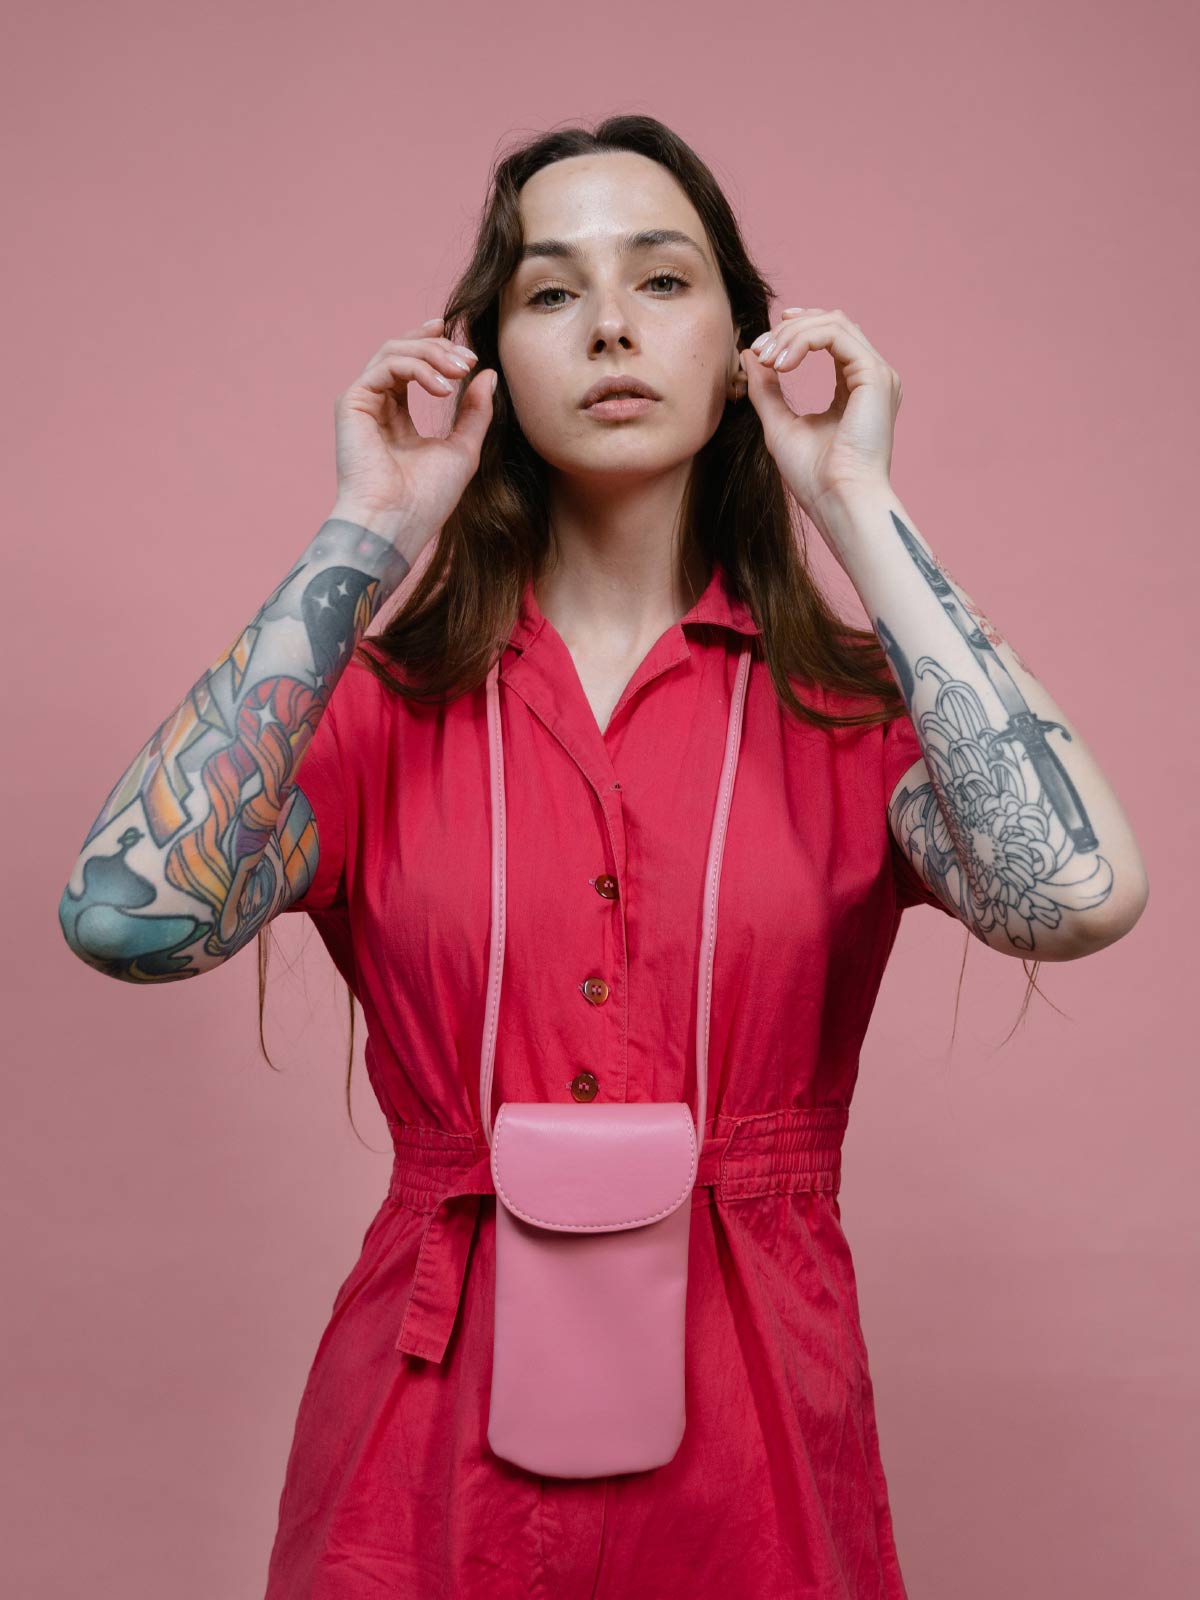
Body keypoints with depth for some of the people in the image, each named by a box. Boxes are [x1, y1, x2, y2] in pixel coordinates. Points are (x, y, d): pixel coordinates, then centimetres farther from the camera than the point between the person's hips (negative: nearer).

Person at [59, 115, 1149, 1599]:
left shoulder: (848, 697, -3)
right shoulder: (385, 692, -3)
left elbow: (1075, 898, -23)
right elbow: (128, 918, -20)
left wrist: (860, 510, -15)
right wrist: (363, 541, -14)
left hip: (752, 1436, 1)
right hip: (431, 1435, 0)